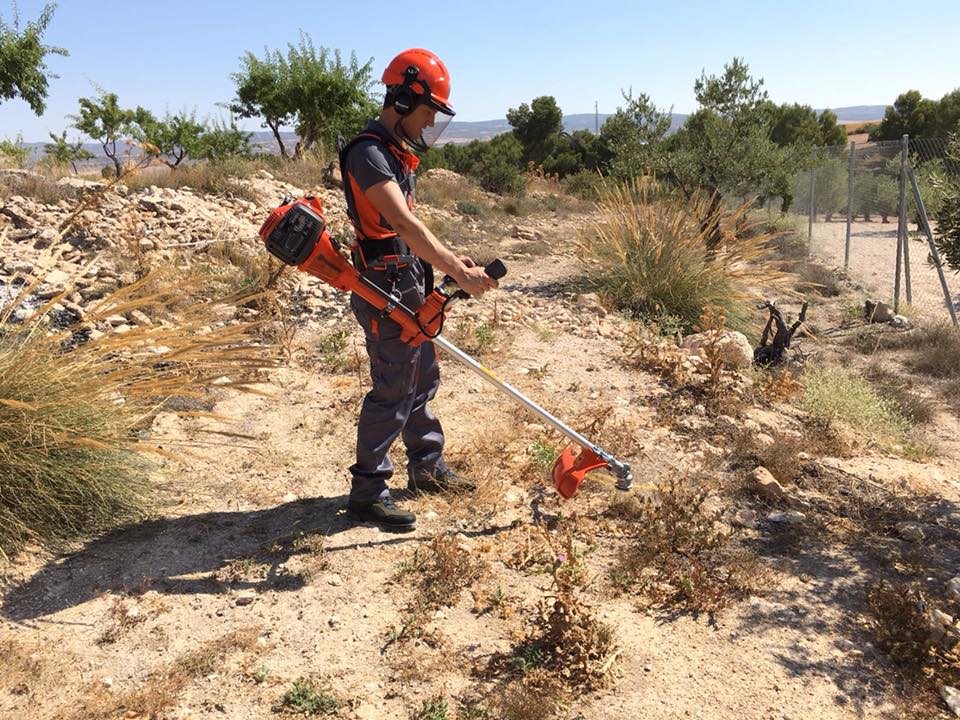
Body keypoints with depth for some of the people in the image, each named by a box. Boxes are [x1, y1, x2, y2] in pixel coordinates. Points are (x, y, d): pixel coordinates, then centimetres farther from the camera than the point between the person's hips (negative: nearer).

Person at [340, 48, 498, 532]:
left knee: (422, 379, 18)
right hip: (385, 288, -10)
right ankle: (366, 492, 8)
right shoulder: (368, 153, -17)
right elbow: (405, 225, -28)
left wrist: (452, 259, 11)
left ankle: (426, 468, 34)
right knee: (392, 391, -5)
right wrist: (459, 272, -31)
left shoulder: (399, 151, 15)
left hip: (410, 284, 10)